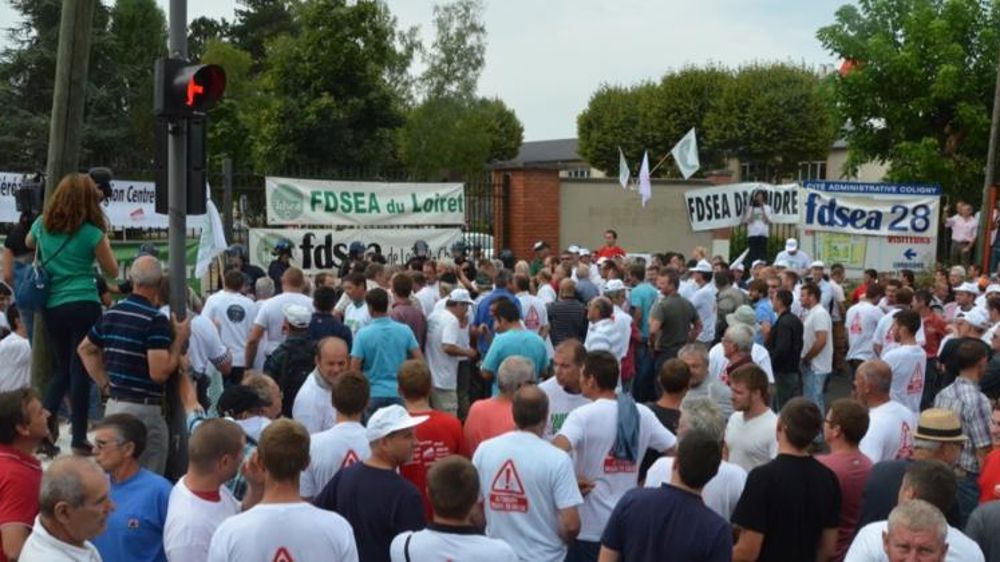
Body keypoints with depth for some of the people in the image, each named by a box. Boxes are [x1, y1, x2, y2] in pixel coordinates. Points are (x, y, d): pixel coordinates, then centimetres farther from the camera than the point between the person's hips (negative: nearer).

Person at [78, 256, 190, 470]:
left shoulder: (111, 313, 9)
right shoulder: (155, 319, -16)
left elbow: (85, 349, 21)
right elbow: (159, 372, -22)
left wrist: (105, 384, 18)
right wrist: (180, 339, -12)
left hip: (113, 404, 8)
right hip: (143, 410, -8)